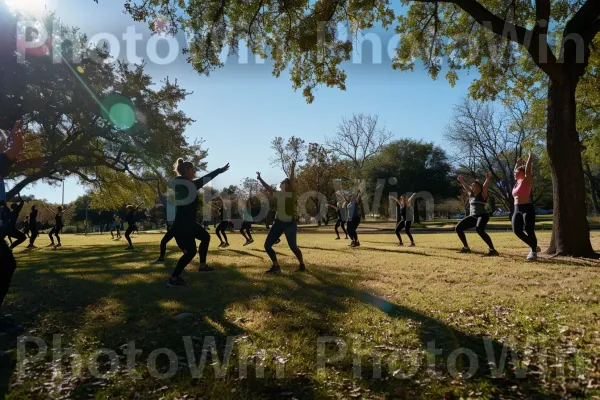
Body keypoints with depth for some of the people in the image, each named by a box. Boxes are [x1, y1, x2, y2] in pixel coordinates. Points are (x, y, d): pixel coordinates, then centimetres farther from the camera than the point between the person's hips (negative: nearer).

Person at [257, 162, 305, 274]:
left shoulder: (292, 194, -6)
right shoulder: (277, 194, 10)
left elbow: (292, 182, -19)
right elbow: (268, 188, 19)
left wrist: (292, 170, -28)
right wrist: (260, 179, 19)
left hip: (290, 223, -6)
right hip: (279, 222, 6)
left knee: (293, 247, -1)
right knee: (267, 245, 1)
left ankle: (302, 265, 23)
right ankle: (276, 267, 12)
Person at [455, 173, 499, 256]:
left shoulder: (483, 194, -3)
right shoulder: (471, 194, 15)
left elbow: (485, 186, -19)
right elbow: (466, 187, 29)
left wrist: (487, 179, -34)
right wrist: (462, 181, 36)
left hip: (482, 215, -8)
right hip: (472, 216, 8)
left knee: (479, 229, -35)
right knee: (458, 228, 3)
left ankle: (492, 250, -31)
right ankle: (466, 247, 16)